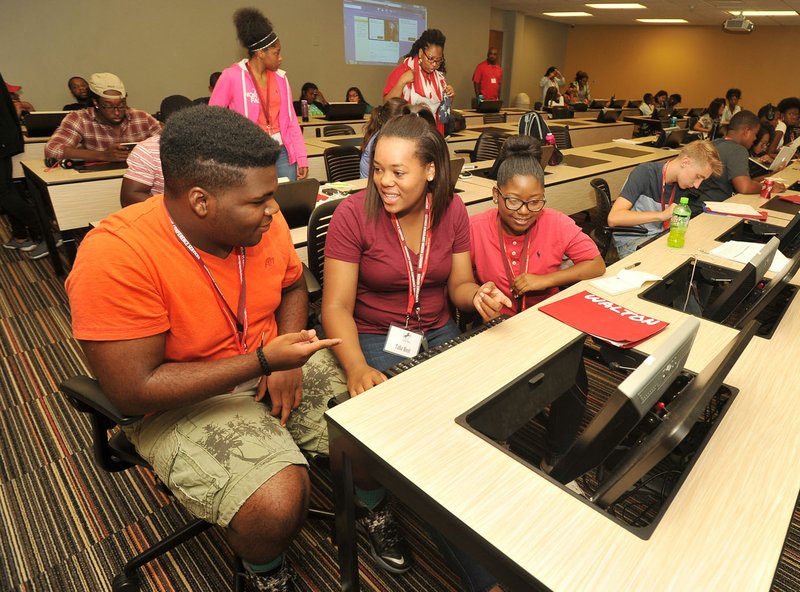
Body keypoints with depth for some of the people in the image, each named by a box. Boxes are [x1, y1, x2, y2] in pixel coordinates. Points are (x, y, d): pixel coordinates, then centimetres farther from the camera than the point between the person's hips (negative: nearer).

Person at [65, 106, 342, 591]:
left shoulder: (264, 220, -8)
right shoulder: (115, 256, -25)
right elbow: (134, 391, -22)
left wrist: (288, 358, -7)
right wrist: (262, 360, -26)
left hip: (272, 368, 6)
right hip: (183, 404, -5)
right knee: (278, 506, -28)